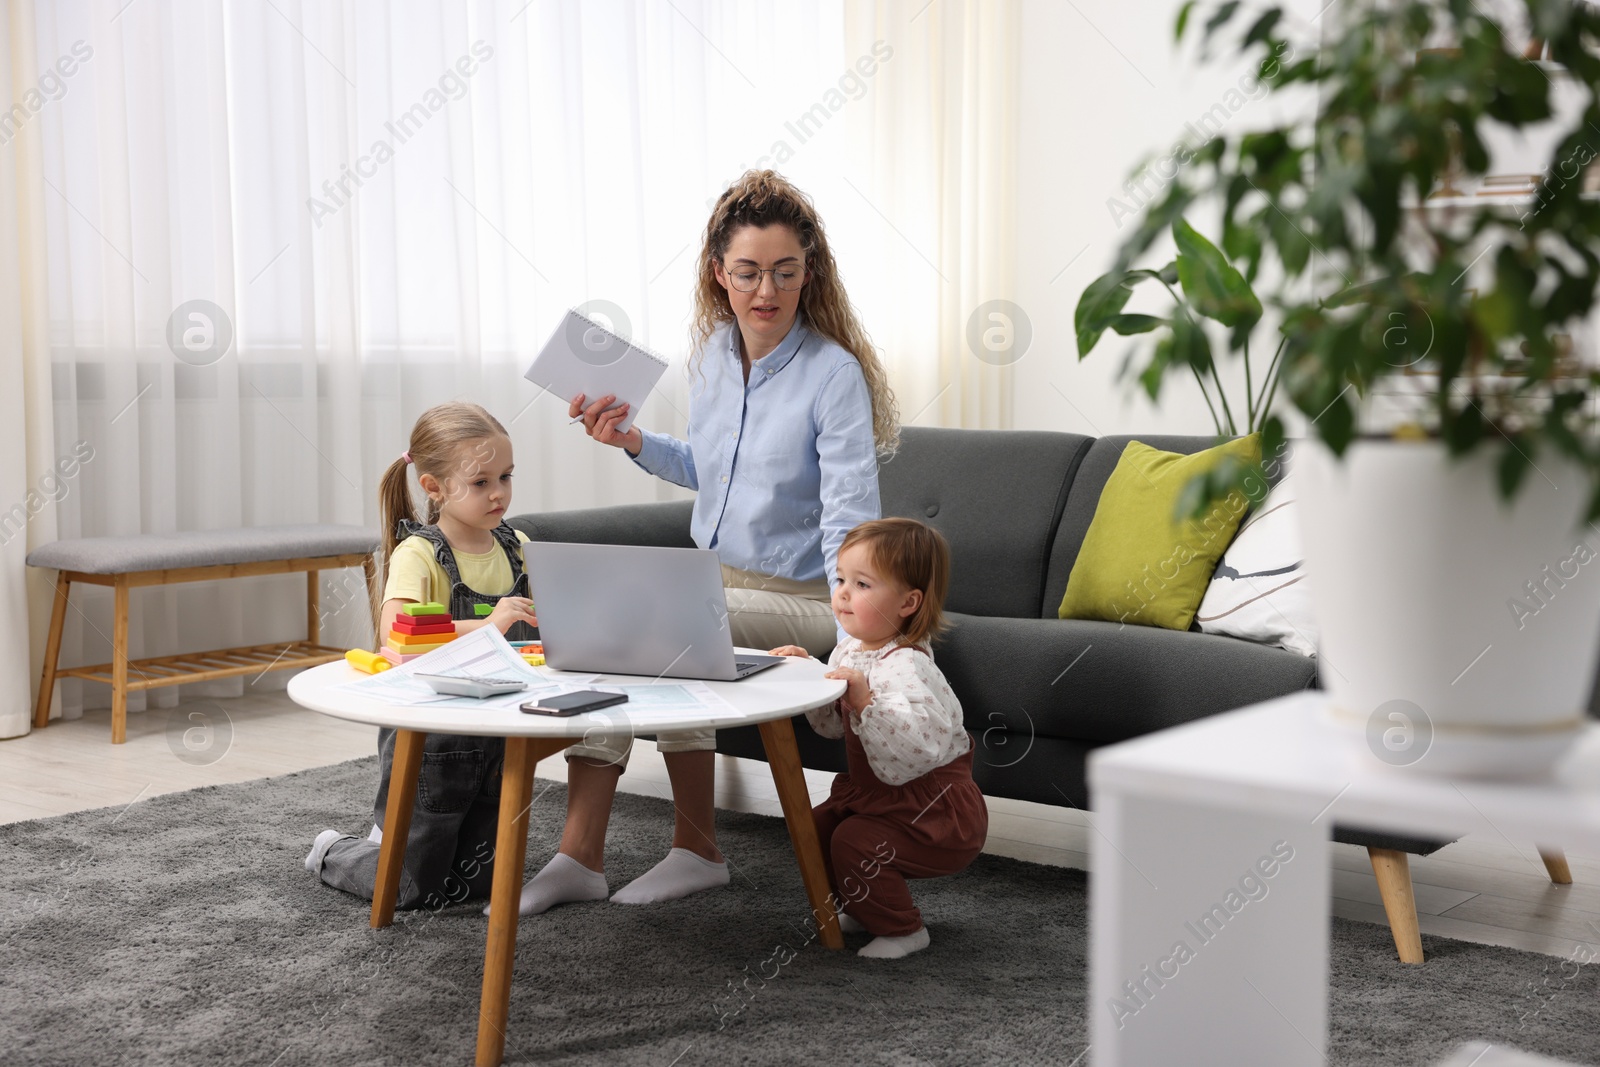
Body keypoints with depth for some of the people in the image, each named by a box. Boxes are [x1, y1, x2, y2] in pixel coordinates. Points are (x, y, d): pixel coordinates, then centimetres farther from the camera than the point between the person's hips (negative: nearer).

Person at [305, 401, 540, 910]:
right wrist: (484, 626, -42)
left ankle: (394, 839, 41)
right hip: (428, 740, -6)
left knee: (481, 881, 15)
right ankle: (333, 851, 34)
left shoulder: (516, 546, 3)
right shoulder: (419, 554, -17)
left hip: (495, 738, 6)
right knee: (416, 888, 5)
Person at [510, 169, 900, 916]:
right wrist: (633, 442, 5)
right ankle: (580, 856, -20)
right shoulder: (714, 351, 4)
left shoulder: (834, 374, -17)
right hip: (711, 576, 6)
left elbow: (850, 522, -23)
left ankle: (697, 850, -12)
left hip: (799, 598, -6)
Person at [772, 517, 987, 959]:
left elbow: (917, 745, -41)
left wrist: (864, 700, -48)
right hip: (876, 791, 10)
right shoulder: (850, 650, 3)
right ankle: (863, 909, 30)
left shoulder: (905, 665, -27)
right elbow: (833, 724, 18)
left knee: (854, 841, -23)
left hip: (936, 810, -10)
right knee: (817, 826, 9)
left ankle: (902, 929, 1)